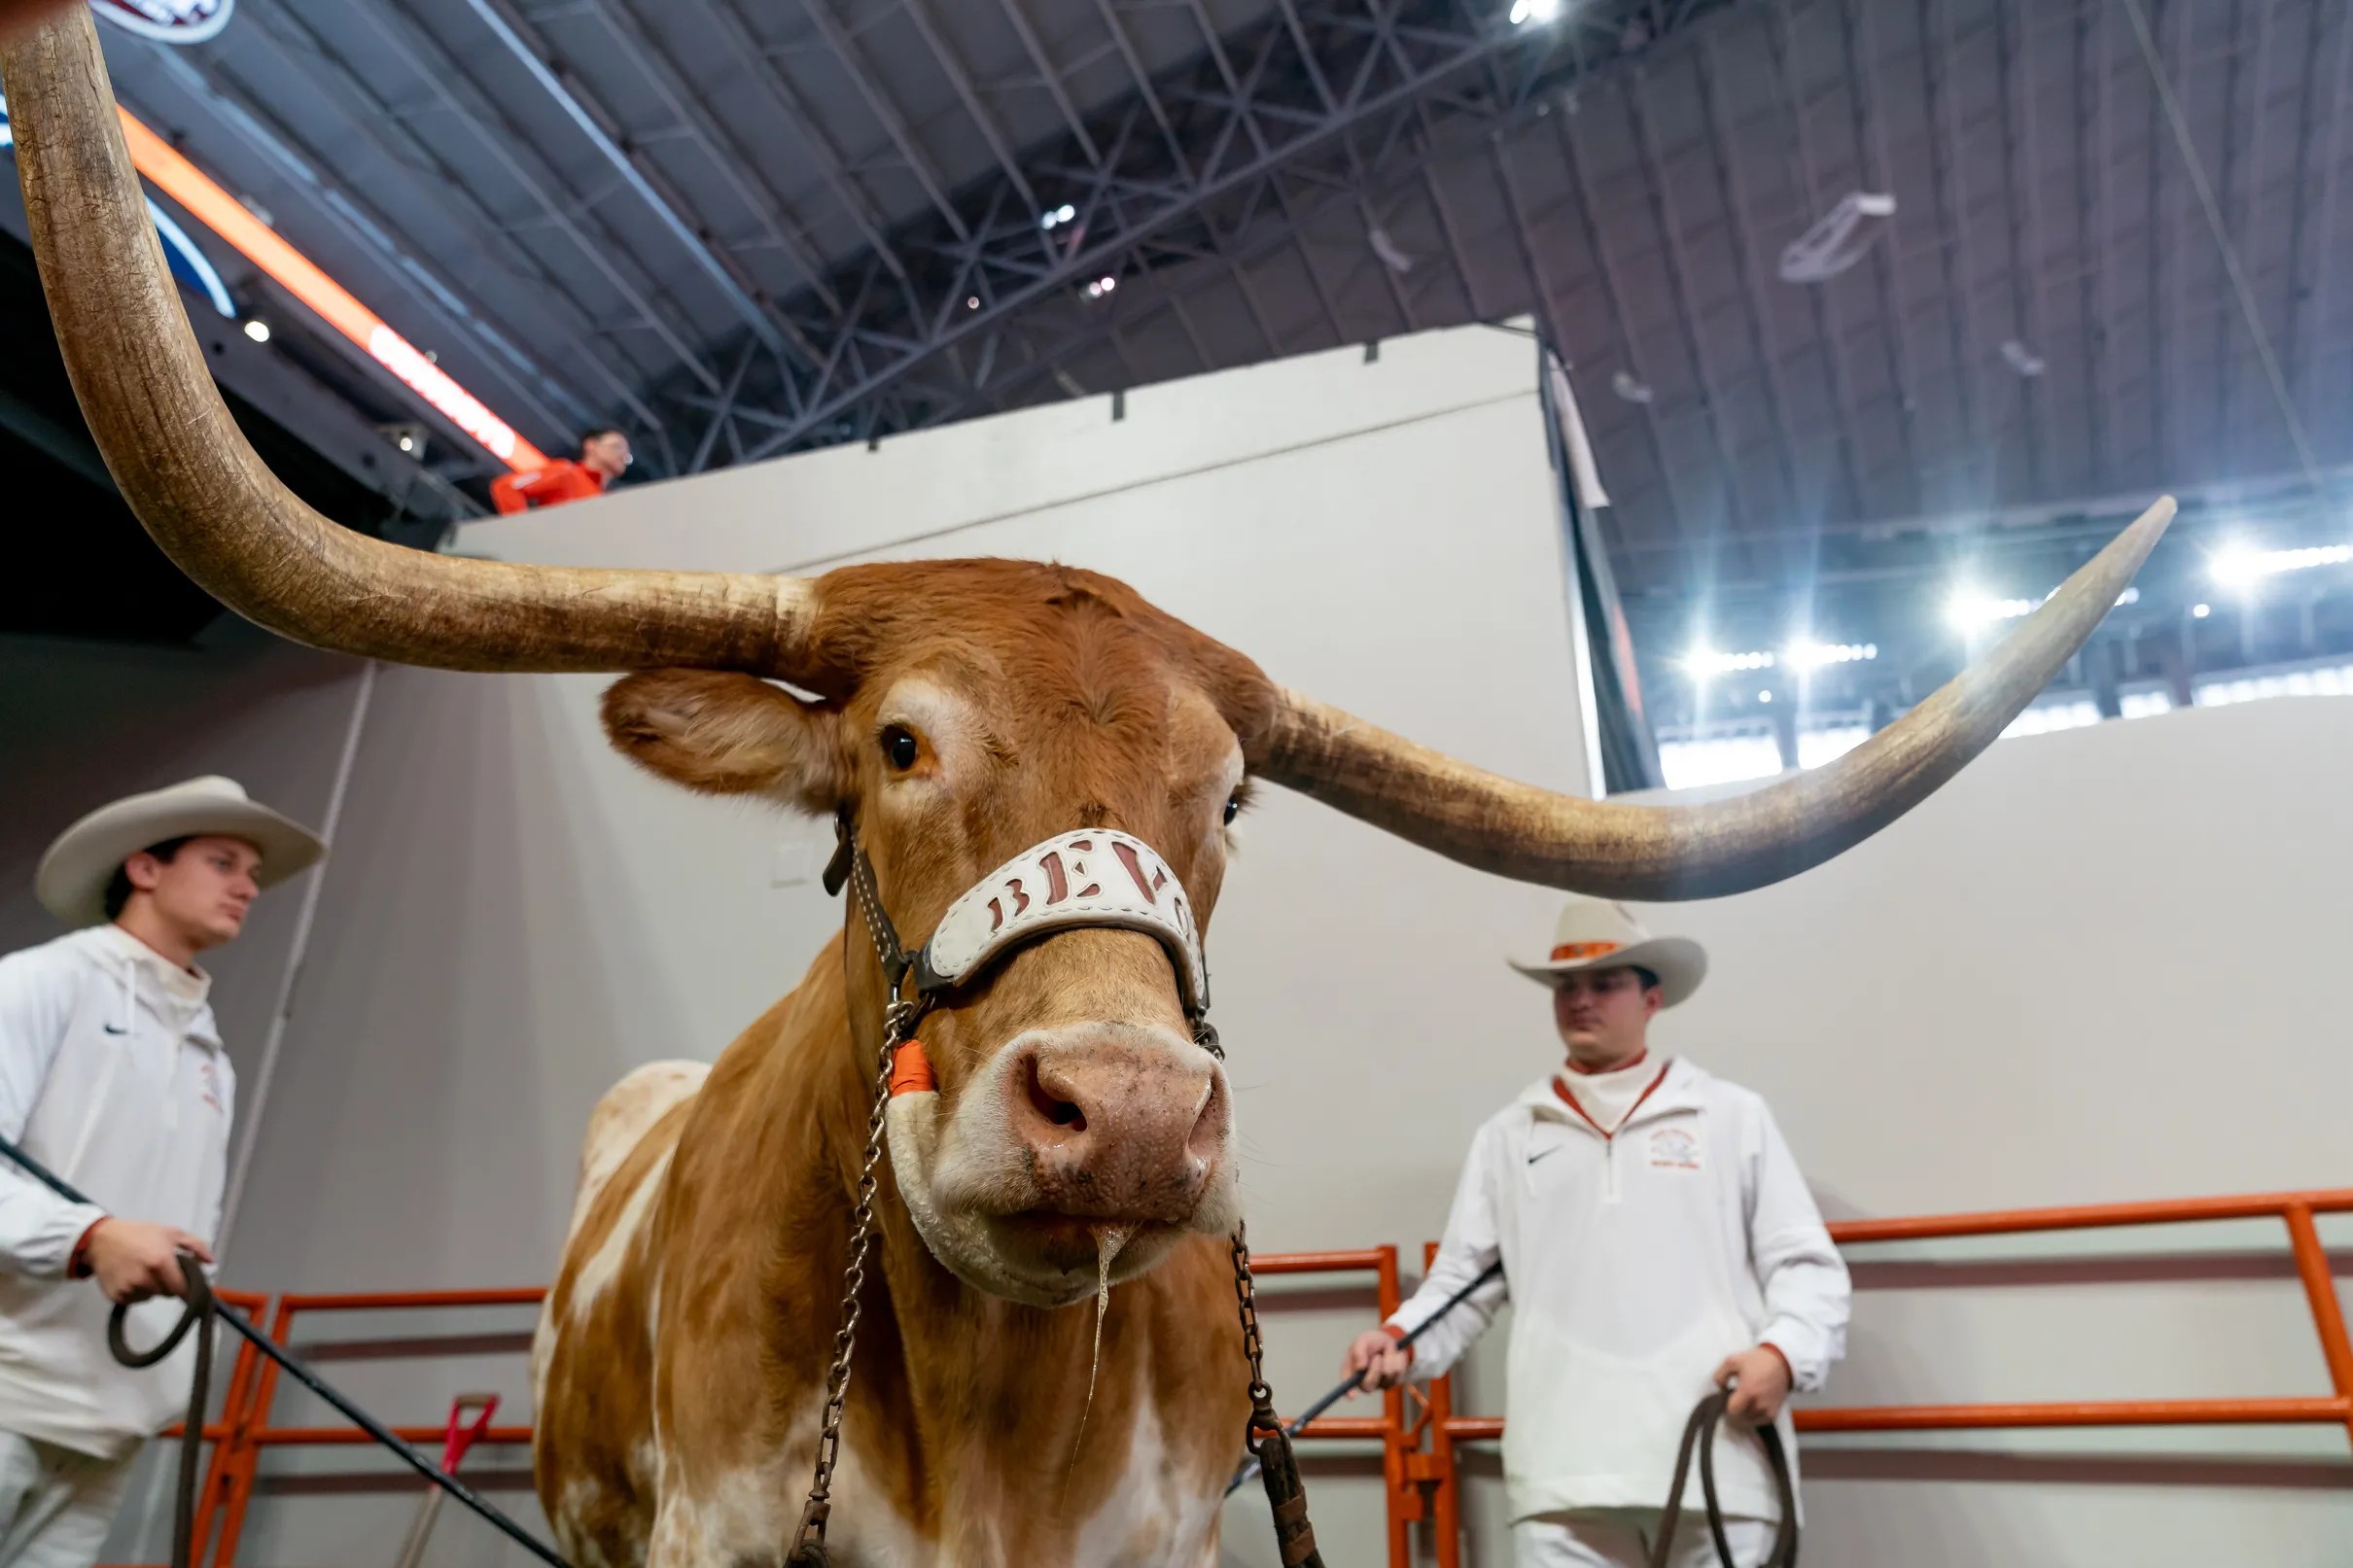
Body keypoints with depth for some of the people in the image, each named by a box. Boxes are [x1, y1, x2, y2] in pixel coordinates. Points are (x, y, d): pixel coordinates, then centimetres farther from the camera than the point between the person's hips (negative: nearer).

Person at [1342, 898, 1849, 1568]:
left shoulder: (1734, 1116, 11)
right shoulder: (1507, 1136, 15)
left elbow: (1804, 1262, 8)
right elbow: (1463, 1277, 12)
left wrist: (1784, 1350, -11)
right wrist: (1402, 1338, -6)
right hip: (1564, 1469, 1)